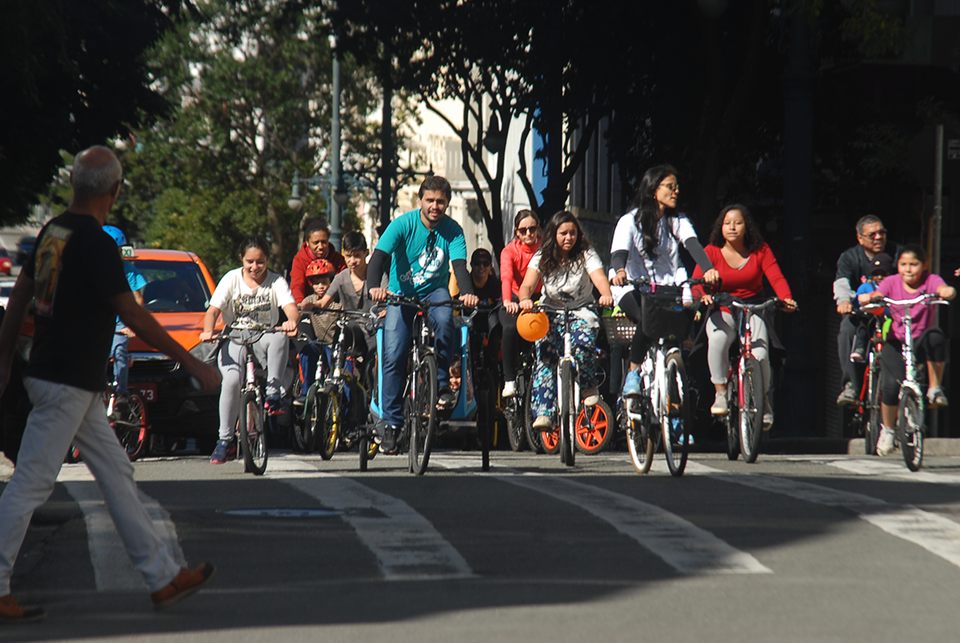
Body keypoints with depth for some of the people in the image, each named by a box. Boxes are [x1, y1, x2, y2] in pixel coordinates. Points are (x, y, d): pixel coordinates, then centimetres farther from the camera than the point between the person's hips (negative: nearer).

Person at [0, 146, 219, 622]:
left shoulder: (54, 230, 8)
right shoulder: (95, 242, -18)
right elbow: (133, 316, -18)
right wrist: (192, 363, -12)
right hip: (68, 383, -9)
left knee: (116, 472, 12)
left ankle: (162, 577, 17)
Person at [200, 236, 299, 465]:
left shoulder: (276, 281, 1)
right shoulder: (231, 279, 2)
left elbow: (291, 307, -16)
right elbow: (213, 310, -7)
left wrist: (292, 321, -42)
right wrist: (208, 331, -29)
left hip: (264, 338, 0)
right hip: (234, 340, 0)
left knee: (279, 337, -36)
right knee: (231, 380, -28)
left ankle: (273, 393, -25)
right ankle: (225, 440, -16)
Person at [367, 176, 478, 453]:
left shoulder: (453, 230, -9)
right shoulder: (403, 224, -14)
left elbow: (460, 265, -20)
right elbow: (379, 256, -24)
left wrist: (468, 293, -42)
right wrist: (374, 286, -44)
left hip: (434, 291, 1)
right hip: (402, 295, -1)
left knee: (444, 318, -34)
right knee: (394, 355, -14)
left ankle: (442, 383, -17)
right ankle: (390, 421, -2)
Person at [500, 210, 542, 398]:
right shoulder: (510, 251, -8)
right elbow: (506, 276, -26)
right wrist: (507, 301, -46)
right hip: (515, 300, -1)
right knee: (511, 328, -33)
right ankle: (509, 380, -24)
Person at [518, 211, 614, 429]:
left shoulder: (586, 254, -5)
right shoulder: (542, 257, -2)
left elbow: (600, 278, -21)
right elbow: (527, 284, -14)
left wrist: (607, 295, -45)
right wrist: (525, 299, -39)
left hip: (581, 312, -1)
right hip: (551, 312, 1)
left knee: (584, 341, -33)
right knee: (546, 354, -22)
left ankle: (589, 387, -5)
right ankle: (544, 413, -27)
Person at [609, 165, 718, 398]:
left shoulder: (678, 222, 7)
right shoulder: (630, 221, -4)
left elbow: (692, 244, -12)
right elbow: (620, 250, -21)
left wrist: (708, 269, -33)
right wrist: (619, 271, -45)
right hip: (634, 291, -4)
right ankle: (633, 374, -15)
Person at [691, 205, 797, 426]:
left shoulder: (760, 251, 0)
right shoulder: (712, 251, -3)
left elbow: (776, 278, -11)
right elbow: (696, 281, -13)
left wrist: (786, 299, -31)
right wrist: (703, 295, -36)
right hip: (722, 311, -1)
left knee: (759, 353, -23)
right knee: (717, 338, -35)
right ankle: (720, 393, -18)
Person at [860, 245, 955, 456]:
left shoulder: (930, 281, -3)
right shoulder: (891, 283, 0)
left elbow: (943, 289, -24)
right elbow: (877, 295, -16)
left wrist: (947, 292, -48)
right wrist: (868, 297, -40)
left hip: (921, 343, 0)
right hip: (896, 342, 0)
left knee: (935, 336, -36)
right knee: (891, 385, -21)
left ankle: (935, 389, -18)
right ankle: (887, 429, 8)